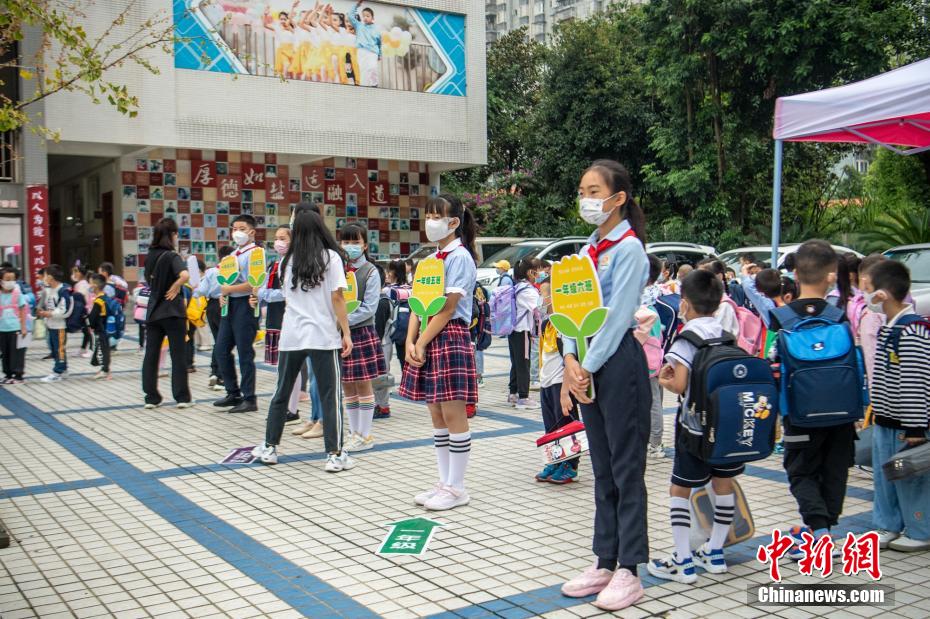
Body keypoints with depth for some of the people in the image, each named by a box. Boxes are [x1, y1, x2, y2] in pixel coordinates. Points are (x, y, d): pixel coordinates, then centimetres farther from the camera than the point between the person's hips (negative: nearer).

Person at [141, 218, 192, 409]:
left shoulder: (150, 256, 7)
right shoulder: (171, 256, -13)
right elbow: (185, 275, -30)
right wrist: (175, 288, -15)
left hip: (153, 311, 6)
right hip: (172, 311, -6)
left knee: (151, 355, 8)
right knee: (178, 355, 2)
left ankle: (151, 397, 11)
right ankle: (182, 397, 5)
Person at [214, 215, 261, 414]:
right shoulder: (233, 254, 16)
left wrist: (229, 289, -13)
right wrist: (223, 295, 3)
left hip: (245, 304, -9)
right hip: (230, 305, 9)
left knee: (245, 353, -3)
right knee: (221, 349, 10)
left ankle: (249, 399, 6)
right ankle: (233, 393, 23)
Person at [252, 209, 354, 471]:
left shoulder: (287, 261, 9)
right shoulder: (330, 257, -2)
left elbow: (287, 298, 16)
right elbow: (337, 298, -8)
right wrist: (346, 332, -5)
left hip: (290, 335, 4)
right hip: (323, 335, -4)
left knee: (281, 392, 15)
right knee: (330, 395, 1)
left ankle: (269, 447, 24)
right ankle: (335, 454, 0)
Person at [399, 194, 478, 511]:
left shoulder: (459, 257, -9)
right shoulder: (432, 258, 16)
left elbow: (446, 308, -15)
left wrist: (422, 344, -13)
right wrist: (410, 342, -2)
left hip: (450, 338, -9)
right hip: (426, 340, 9)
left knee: (453, 415, -3)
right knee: (437, 415, 12)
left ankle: (456, 488, 5)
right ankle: (445, 482, 20)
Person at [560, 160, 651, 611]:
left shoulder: (628, 248, -10)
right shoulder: (587, 251, 13)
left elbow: (617, 316, -16)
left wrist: (589, 367, -15)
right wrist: (571, 360, -5)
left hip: (619, 361, -8)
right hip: (588, 365, 8)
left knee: (626, 468, 0)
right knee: (602, 468, 13)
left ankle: (629, 571, 8)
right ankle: (605, 563, 22)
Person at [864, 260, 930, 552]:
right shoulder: (889, 327, 9)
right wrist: (875, 410, 17)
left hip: (905, 426, -9)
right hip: (885, 422, 9)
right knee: (883, 476, 16)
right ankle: (887, 526, 27)